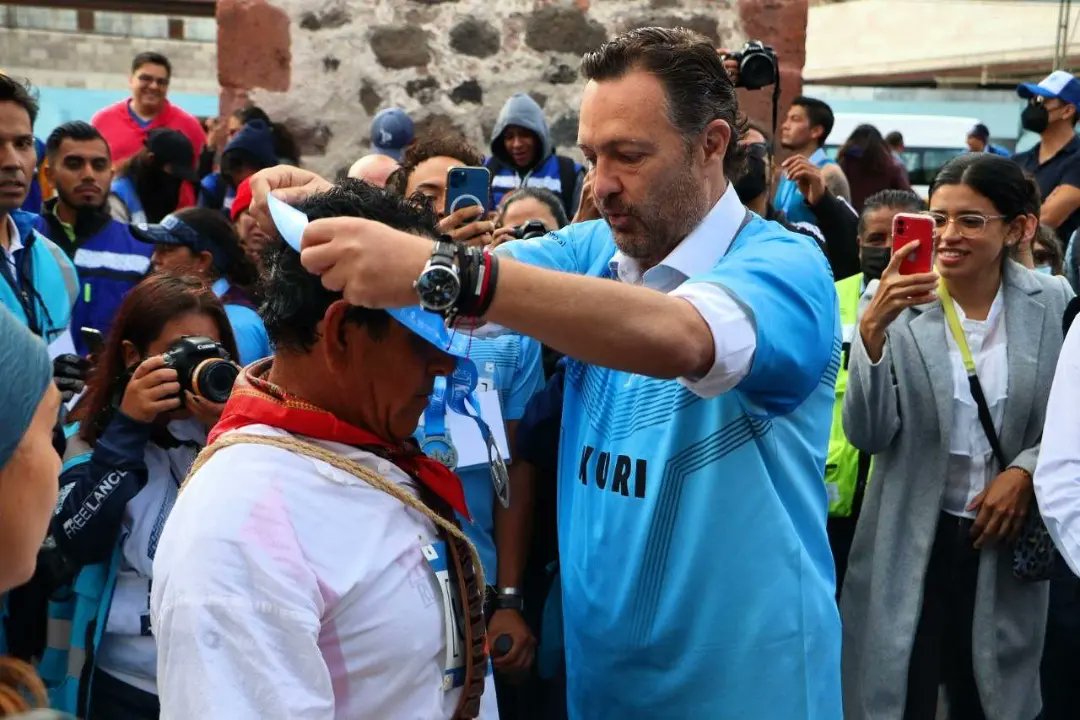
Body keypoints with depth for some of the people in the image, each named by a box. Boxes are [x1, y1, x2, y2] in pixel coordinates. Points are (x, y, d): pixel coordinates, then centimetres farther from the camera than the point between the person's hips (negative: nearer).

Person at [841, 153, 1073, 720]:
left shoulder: (1052, 304, -4)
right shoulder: (899, 302, -10)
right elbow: (867, 434, -15)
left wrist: (1026, 469, -12)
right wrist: (873, 328, -27)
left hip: (1006, 538, 2)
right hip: (910, 541, -2)